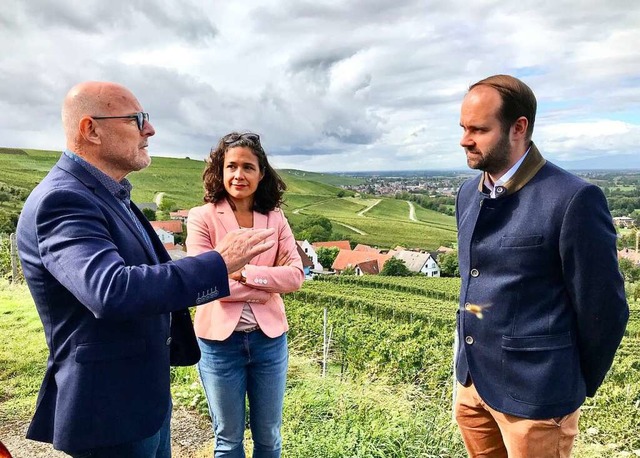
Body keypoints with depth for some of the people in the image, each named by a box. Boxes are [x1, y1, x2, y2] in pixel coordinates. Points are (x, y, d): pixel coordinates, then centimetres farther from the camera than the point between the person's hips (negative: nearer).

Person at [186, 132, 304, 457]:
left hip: (269, 338, 3)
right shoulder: (201, 217, -9)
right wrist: (267, 286, -12)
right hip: (220, 340, -2)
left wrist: (244, 273, -19)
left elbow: (295, 274, -7)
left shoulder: (275, 219, 1)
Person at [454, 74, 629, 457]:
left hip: (533, 393, -6)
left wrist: (577, 388, 1)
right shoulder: (469, 193, 3)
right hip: (471, 378, 7)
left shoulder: (573, 199, -20)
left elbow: (604, 308, -13)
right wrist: (473, 364, 17)